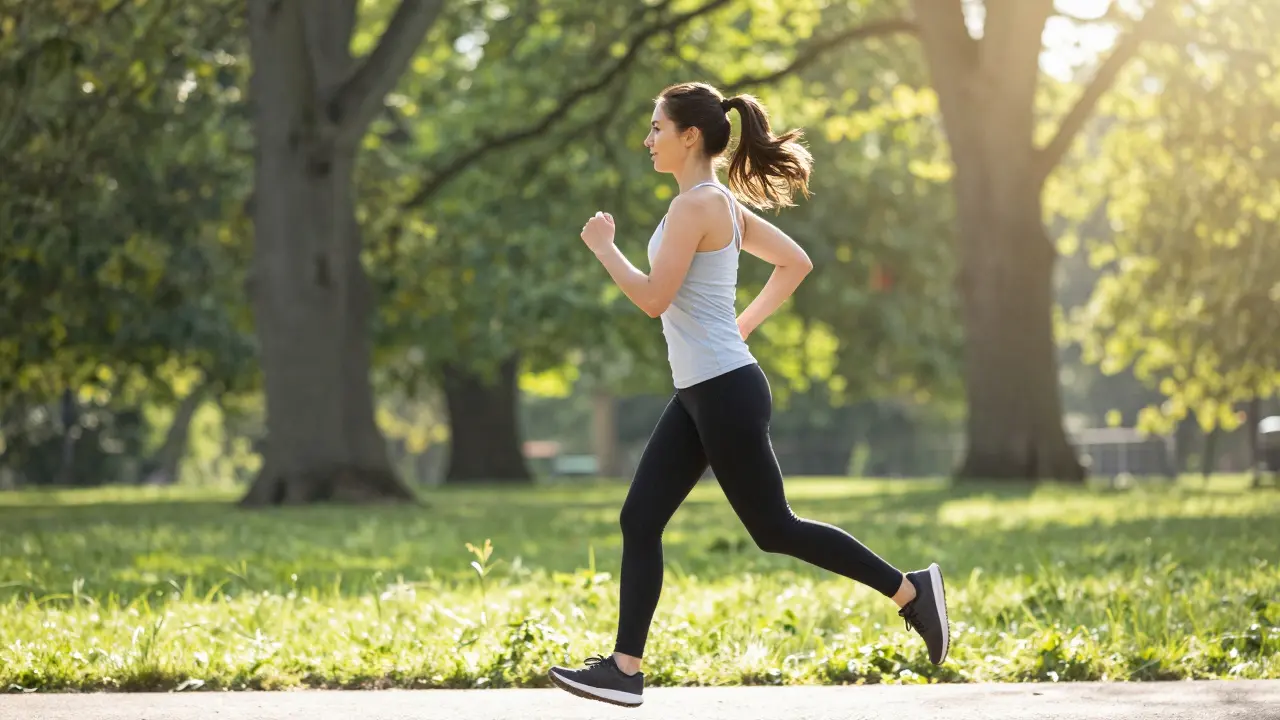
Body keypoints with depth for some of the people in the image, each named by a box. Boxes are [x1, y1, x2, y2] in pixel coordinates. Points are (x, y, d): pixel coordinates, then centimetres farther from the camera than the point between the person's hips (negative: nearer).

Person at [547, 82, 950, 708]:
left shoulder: (696, 206, -16)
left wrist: (604, 247, -8)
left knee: (773, 529, 0)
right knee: (639, 521, 6)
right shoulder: (722, 203, 12)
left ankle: (908, 590, 9)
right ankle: (625, 669, 6)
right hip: (698, 394, 10)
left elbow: (653, 298, -21)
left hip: (725, 393, -10)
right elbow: (795, 264, 20)